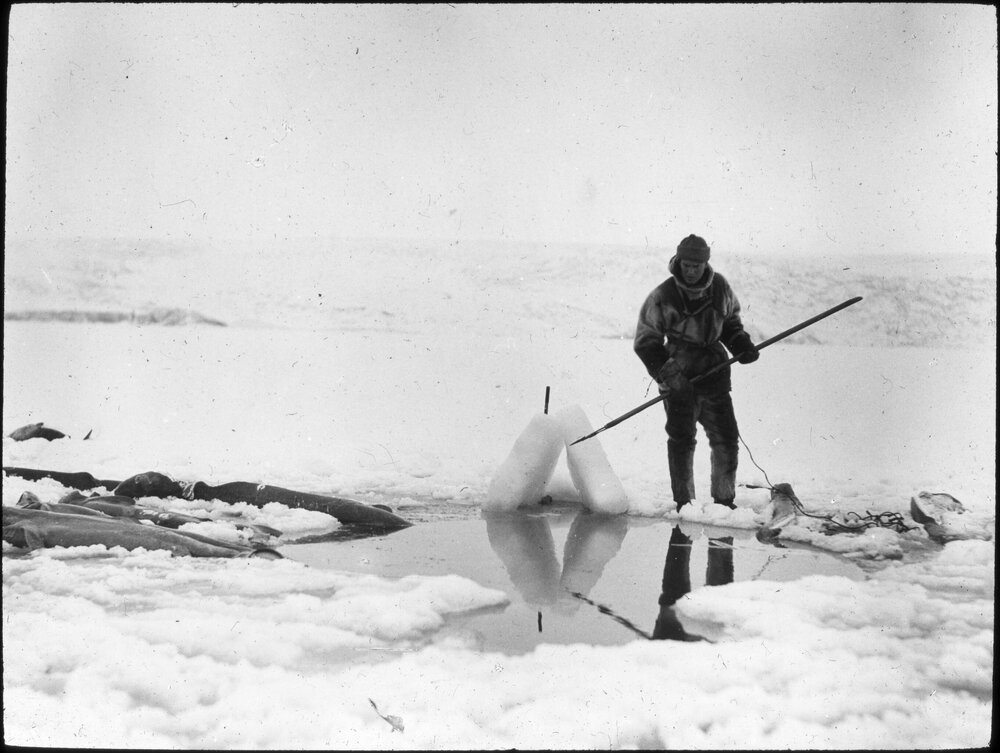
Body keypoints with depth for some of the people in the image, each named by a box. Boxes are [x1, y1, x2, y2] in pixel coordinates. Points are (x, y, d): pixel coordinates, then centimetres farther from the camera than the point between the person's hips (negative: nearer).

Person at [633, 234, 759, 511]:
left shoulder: (720, 288, 3)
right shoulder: (662, 297, -9)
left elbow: (730, 321, 21)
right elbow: (645, 342, -4)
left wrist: (742, 345, 2)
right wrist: (665, 372, -16)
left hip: (715, 373, 4)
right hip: (679, 378, -4)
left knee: (726, 439, 6)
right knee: (681, 440, -6)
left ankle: (724, 500, 20)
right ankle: (683, 503, 5)